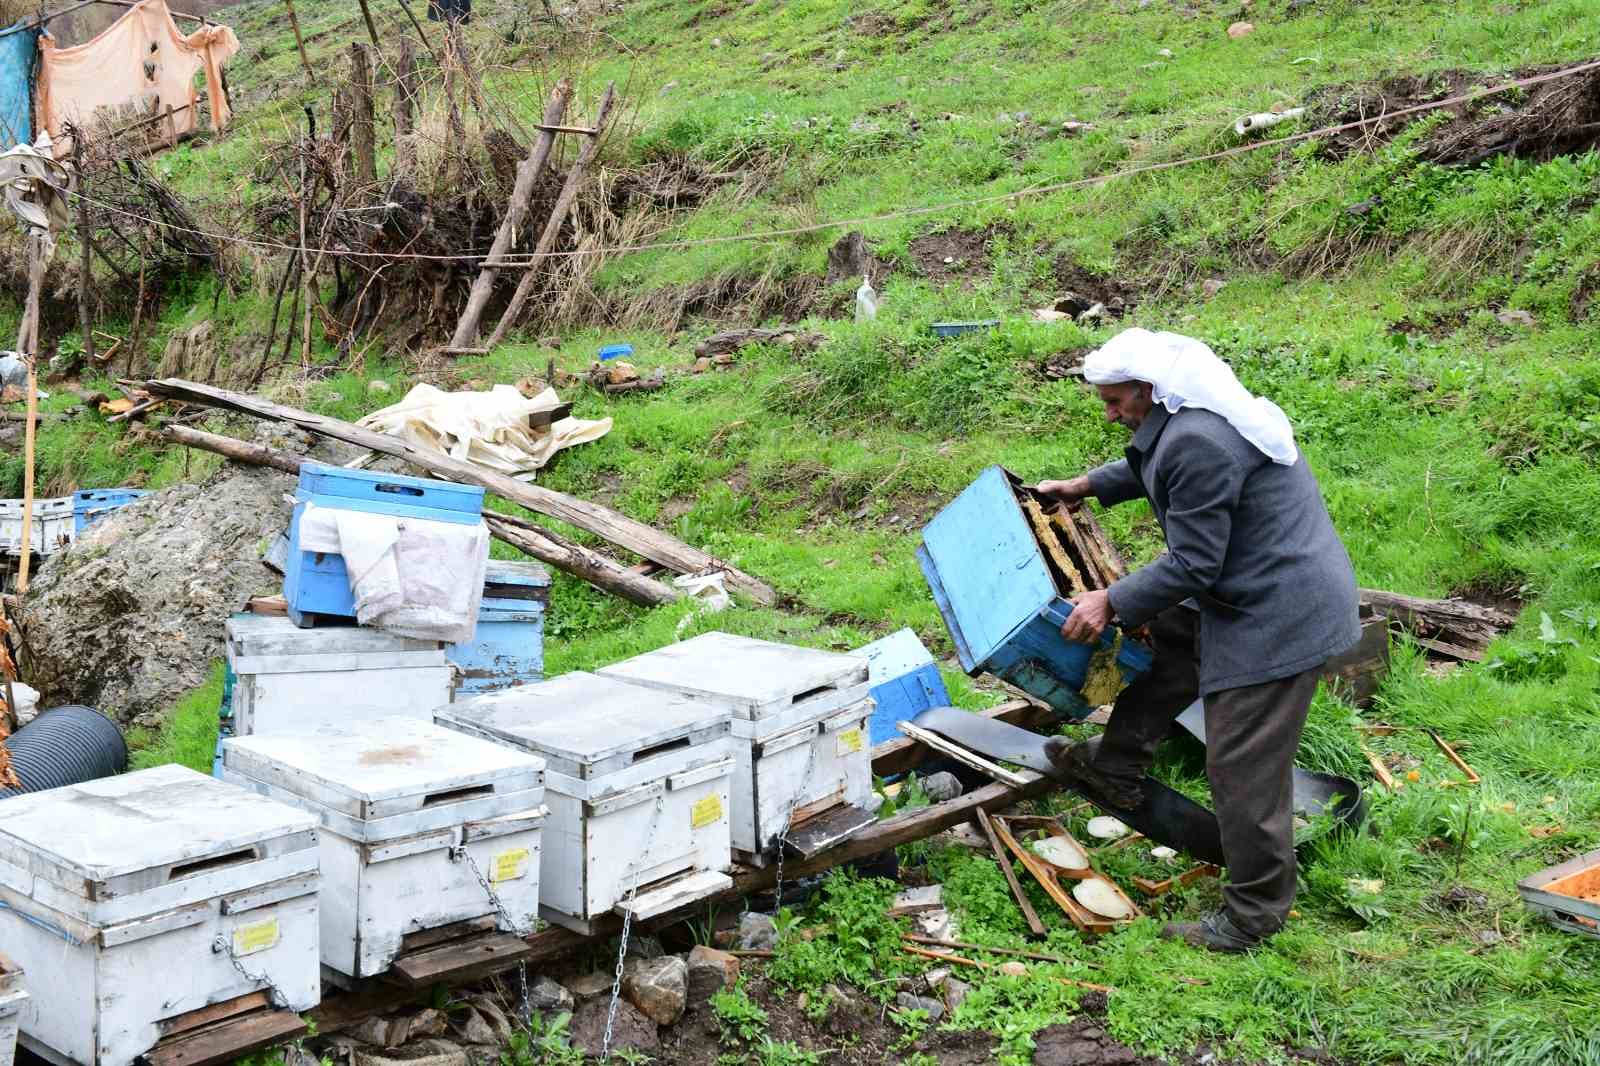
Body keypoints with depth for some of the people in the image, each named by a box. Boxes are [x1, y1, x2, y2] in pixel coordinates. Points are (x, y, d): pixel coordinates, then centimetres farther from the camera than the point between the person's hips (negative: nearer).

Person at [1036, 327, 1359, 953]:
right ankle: (1115, 768, 33)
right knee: (1165, 633, 25)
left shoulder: (1196, 443, -25)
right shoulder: (1194, 417, 9)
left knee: (1243, 765, -3)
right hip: (1261, 595, 11)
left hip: (1279, 614, -11)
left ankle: (1254, 913, 10)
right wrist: (1085, 487, 32)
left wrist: (1111, 602, -12)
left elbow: (1192, 565, -21)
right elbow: (1151, 471, 31)